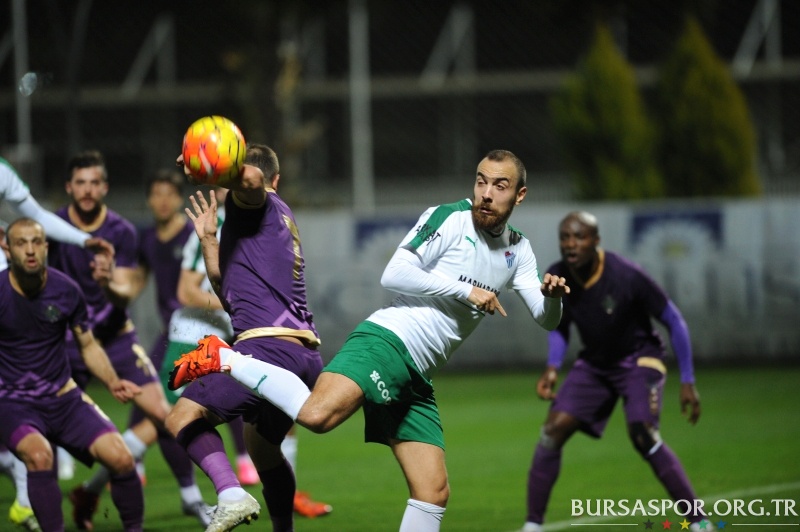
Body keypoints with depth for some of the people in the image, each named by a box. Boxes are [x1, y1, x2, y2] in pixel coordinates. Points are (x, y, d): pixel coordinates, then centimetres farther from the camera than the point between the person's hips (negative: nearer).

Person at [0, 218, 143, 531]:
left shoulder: (66, 291, -2)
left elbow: (88, 345, 11)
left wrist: (112, 382, -5)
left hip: (63, 398, 3)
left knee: (120, 457, -14)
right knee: (39, 455, -35)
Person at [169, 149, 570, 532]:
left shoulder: (518, 250, 17)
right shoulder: (448, 219, -4)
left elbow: (545, 319, 16)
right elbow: (394, 275, -12)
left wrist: (552, 296, -7)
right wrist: (467, 291, -13)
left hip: (416, 379, 7)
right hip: (385, 342, -7)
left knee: (433, 492, 0)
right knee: (317, 413, -33)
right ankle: (223, 359, -14)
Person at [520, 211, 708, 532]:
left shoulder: (626, 277, -27)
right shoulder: (556, 280, -13)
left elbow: (674, 321, -15)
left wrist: (687, 382, -14)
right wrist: (552, 368, -9)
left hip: (638, 360, -5)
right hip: (594, 364, 5)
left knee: (643, 434, -25)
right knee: (554, 430, -12)